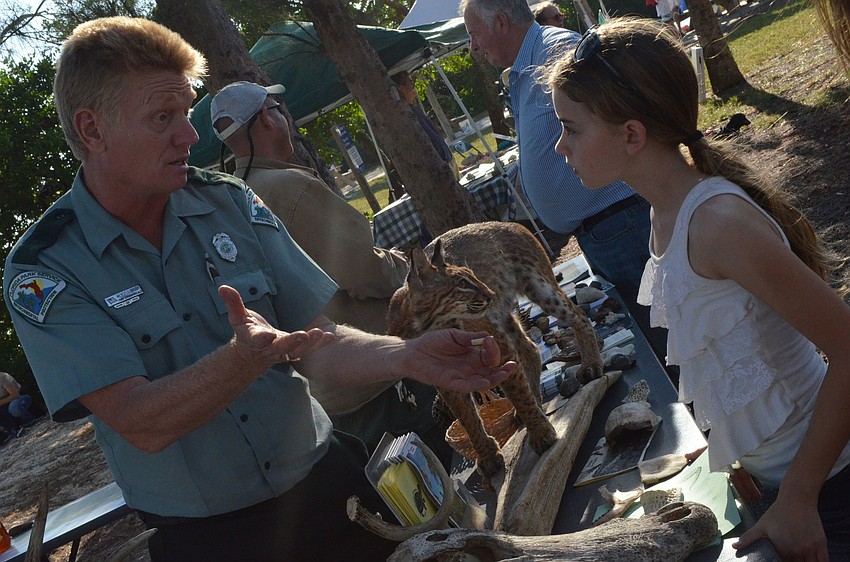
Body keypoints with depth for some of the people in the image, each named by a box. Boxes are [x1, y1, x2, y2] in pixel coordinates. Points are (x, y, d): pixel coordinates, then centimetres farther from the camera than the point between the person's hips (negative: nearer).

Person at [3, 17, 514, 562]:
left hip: (328, 485, 3)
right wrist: (244, 359, -40)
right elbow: (142, 424, -23)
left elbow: (315, 341, -5)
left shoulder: (229, 202, -3)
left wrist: (408, 356, -24)